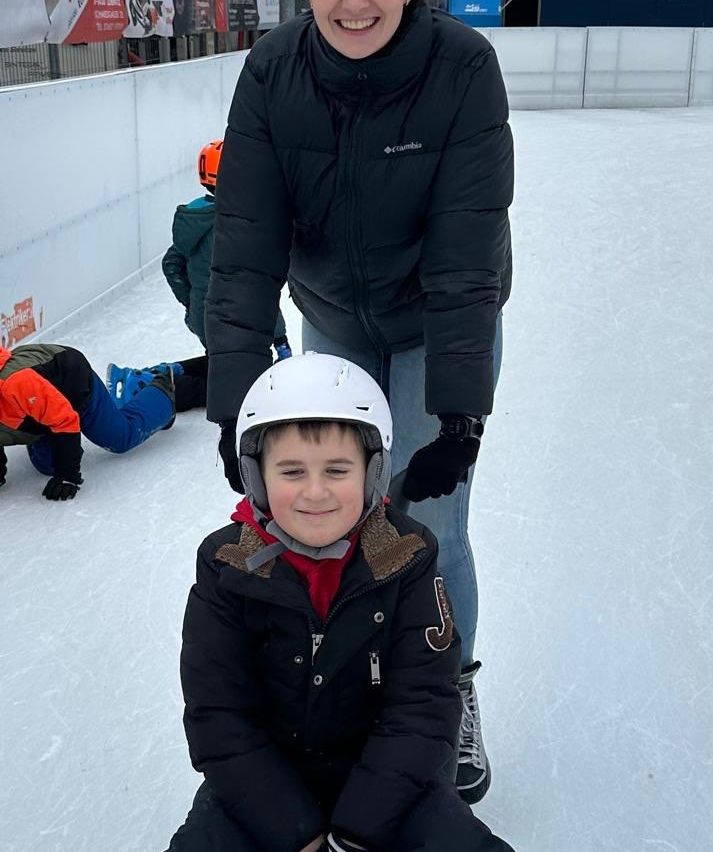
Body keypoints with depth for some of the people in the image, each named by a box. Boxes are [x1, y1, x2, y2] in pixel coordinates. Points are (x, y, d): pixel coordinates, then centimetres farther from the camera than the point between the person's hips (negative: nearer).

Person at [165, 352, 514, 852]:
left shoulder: (407, 559, -12)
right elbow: (218, 720, -12)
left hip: (385, 773, 0)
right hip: (265, 780, 1)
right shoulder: (228, 569, -12)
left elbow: (422, 708, -14)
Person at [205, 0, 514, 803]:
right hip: (332, 323, 3)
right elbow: (243, 249, -23)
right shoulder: (271, 71, -20)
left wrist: (460, 411, -32)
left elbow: (466, 255, -29)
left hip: (442, 327, -2)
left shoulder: (463, 65, -27)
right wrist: (236, 406, -29)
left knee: (428, 521, -5)